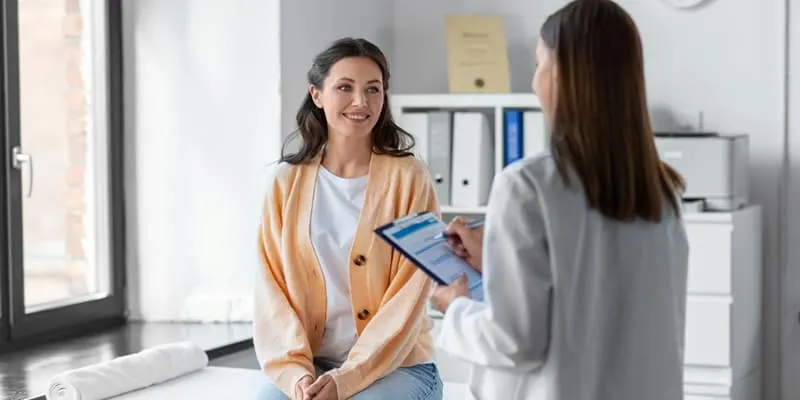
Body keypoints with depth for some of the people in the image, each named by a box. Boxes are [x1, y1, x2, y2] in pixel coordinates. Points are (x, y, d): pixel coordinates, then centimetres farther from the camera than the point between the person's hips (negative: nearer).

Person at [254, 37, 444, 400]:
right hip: (308, 367, 3)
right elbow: (272, 291, 1)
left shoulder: (408, 178, -5)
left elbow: (408, 300, -10)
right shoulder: (287, 182, 4)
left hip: (397, 366, -2)